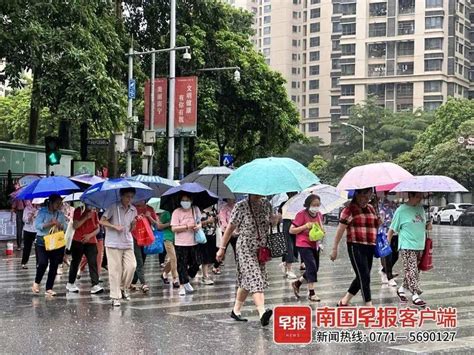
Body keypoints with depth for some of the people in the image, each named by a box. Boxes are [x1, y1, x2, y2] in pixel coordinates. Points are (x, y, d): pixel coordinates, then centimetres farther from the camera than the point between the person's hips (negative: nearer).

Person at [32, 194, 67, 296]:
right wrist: (50, 224, -21)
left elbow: (65, 227, 9)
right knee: (43, 263, -17)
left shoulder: (60, 214, 10)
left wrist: (59, 225, -13)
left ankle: (49, 288, 12)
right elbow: (37, 225, -12)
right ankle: (36, 283, 10)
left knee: (54, 265, 3)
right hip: (42, 241, -5)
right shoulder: (42, 212, -3)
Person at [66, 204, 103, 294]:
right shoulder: (78, 211, 1)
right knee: (75, 262, 7)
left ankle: (95, 285, -15)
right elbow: (75, 226, -9)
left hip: (91, 242, 2)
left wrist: (90, 235, -10)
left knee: (93, 263, -9)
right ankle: (70, 283, 21)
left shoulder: (94, 212, 10)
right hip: (78, 242, -2)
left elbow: (98, 228, 8)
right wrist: (86, 217, -17)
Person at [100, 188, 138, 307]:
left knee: (131, 266, -6)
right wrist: (115, 226, -17)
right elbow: (102, 221, -7)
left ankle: (123, 288, 18)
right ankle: (115, 297, 5)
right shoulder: (114, 207, -6)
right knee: (115, 270, -2)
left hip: (128, 244, 5)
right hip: (113, 243, -5)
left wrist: (133, 223, -4)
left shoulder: (133, 210, 10)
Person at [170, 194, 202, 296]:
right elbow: (174, 228, -13)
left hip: (193, 242, 4)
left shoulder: (195, 210, 5)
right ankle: (182, 286, 12)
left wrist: (198, 226, -7)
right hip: (181, 243, -4)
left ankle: (186, 281, 29)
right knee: (182, 265, 0)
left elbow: (199, 222, 16)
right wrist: (187, 227, -20)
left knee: (196, 263, 8)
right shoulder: (176, 212, -9)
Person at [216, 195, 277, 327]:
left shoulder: (267, 205, 6)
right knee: (254, 280, -18)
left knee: (246, 282, 12)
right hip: (246, 248, -5)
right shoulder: (240, 206, -7)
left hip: (262, 249, 5)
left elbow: (270, 223, 22)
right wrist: (222, 248, 0)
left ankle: (236, 310, 26)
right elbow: (230, 228, -2)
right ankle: (262, 312, -30)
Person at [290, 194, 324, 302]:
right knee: (312, 267, -14)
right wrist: (305, 226, -23)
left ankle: (297, 283, 32)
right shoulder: (302, 214, -13)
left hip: (314, 245, 7)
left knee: (315, 268, 11)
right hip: (304, 245, -7)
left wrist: (321, 229, -3)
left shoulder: (319, 215, 6)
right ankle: (311, 293, -4)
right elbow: (291, 230, -12)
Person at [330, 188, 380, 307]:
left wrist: (380, 222, 4)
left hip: (370, 248, 8)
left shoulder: (371, 209, 14)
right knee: (364, 277, -10)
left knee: (361, 277, 12)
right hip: (356, 247, -8)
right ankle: (369, 306, -7)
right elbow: (340, 230, -6)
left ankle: (344, 301, 25)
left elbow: (375, 226, 27)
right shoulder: (349, 210, -7)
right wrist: (334, 249, -6)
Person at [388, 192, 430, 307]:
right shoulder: (401, 210, -9)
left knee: (412, 272, 11)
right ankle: (415, 296, -4)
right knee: (412, 271, -8)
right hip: (407, 247, -7)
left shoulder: (421, 208, 10)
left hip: (419, 246, 7)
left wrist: (427, 227, -1)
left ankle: (401, 289, 28)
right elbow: (392, 229, -6)